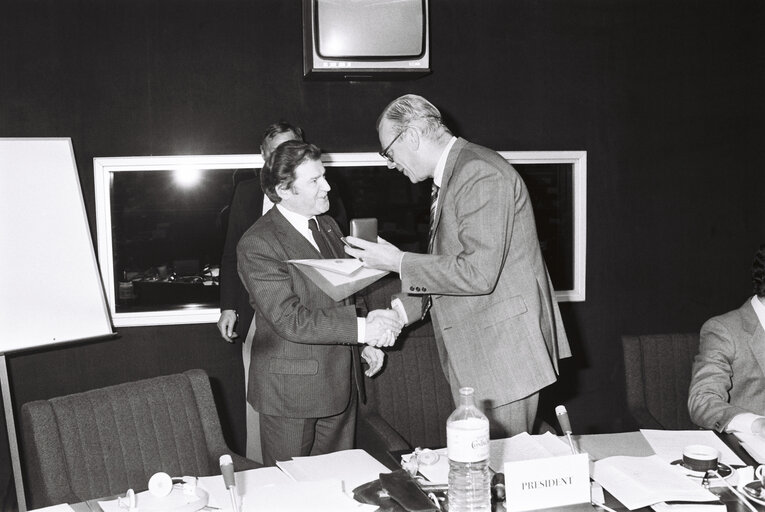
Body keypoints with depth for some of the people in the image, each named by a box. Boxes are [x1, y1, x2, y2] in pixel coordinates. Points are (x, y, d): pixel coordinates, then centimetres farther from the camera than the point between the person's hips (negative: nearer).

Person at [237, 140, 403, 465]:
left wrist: (365, 344, 10)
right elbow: (290, 319, -24)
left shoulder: (328, 226, 11)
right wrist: (361, 328, -26)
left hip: (340, 383, 7)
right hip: (291, 391, -7)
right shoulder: (257, 244, -17)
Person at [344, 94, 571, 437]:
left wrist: (397, 262, -16)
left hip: (504, 351, -10)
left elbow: (478, 273, -25)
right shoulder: (452, 174, 16)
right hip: (476, 353, 10)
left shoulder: (481, 174, -18)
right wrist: (399, 310, 8)